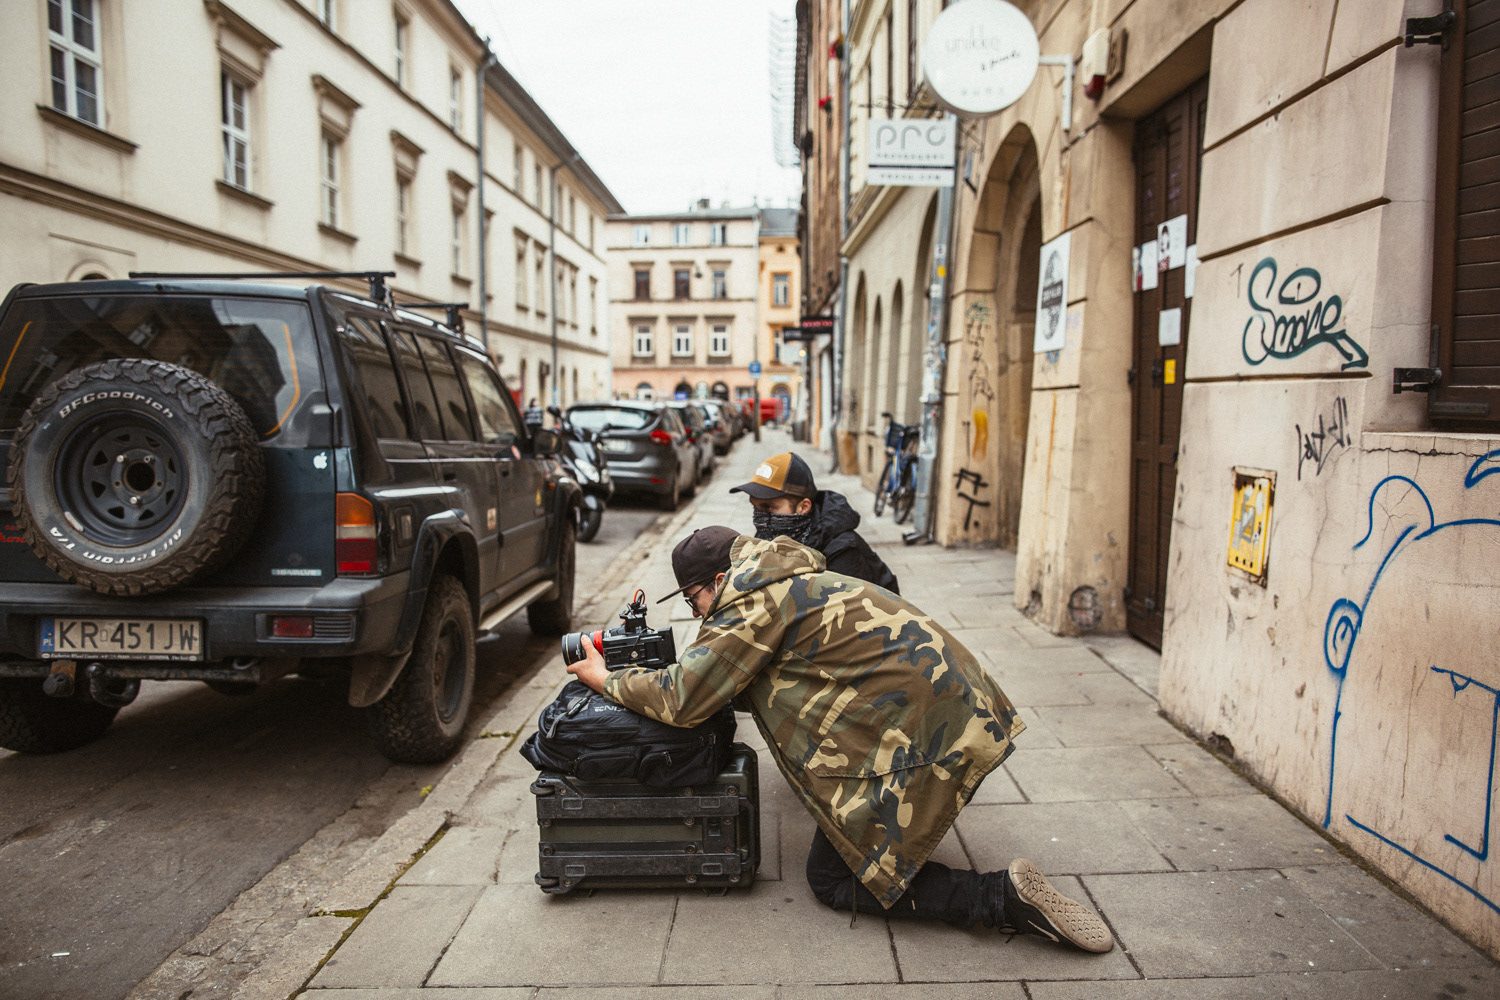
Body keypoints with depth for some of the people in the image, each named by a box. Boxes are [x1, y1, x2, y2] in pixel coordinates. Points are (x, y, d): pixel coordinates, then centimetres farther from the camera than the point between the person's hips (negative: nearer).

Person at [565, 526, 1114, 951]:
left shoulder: (755, 601, -11)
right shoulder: (791, 584, 20)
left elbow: (682, 699, -11)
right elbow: (729, 679, 28)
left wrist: (607, 680, 4)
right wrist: (644, 671, 23)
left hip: (922, 735, -10)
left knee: (833, 879, 2)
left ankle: (1006, 896, -5)